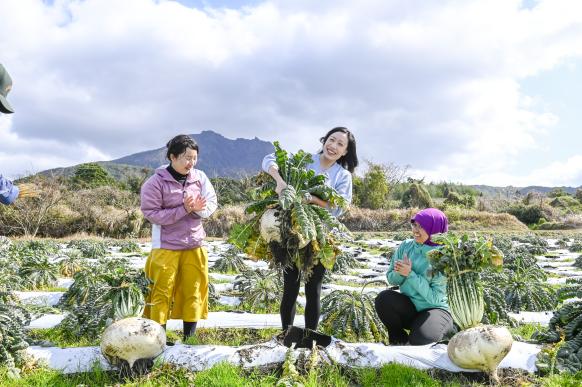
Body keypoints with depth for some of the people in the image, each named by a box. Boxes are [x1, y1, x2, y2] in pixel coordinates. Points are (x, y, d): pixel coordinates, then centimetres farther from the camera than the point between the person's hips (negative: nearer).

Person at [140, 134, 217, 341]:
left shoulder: (200, 177, -3)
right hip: (166, 247, -4)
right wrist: (183, 209, -23)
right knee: (162, 292, 2)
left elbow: (212, 203, 2)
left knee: (194, 291, 11)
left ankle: (189, 337, 26)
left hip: (194, 245, 4)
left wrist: (200, 208, -20)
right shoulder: (156, 182, -12)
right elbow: (151, 213, -15)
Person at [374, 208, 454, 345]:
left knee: (420, 339, -30)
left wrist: (410, 274, -25)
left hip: (435, 309, -4)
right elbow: (391, 278, 4)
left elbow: (435, 298, -19)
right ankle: (399, 340, 1)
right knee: (384, 298, -24)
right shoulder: (406, 246, -3)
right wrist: (400, 273, -19)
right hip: (409, 307, 4)